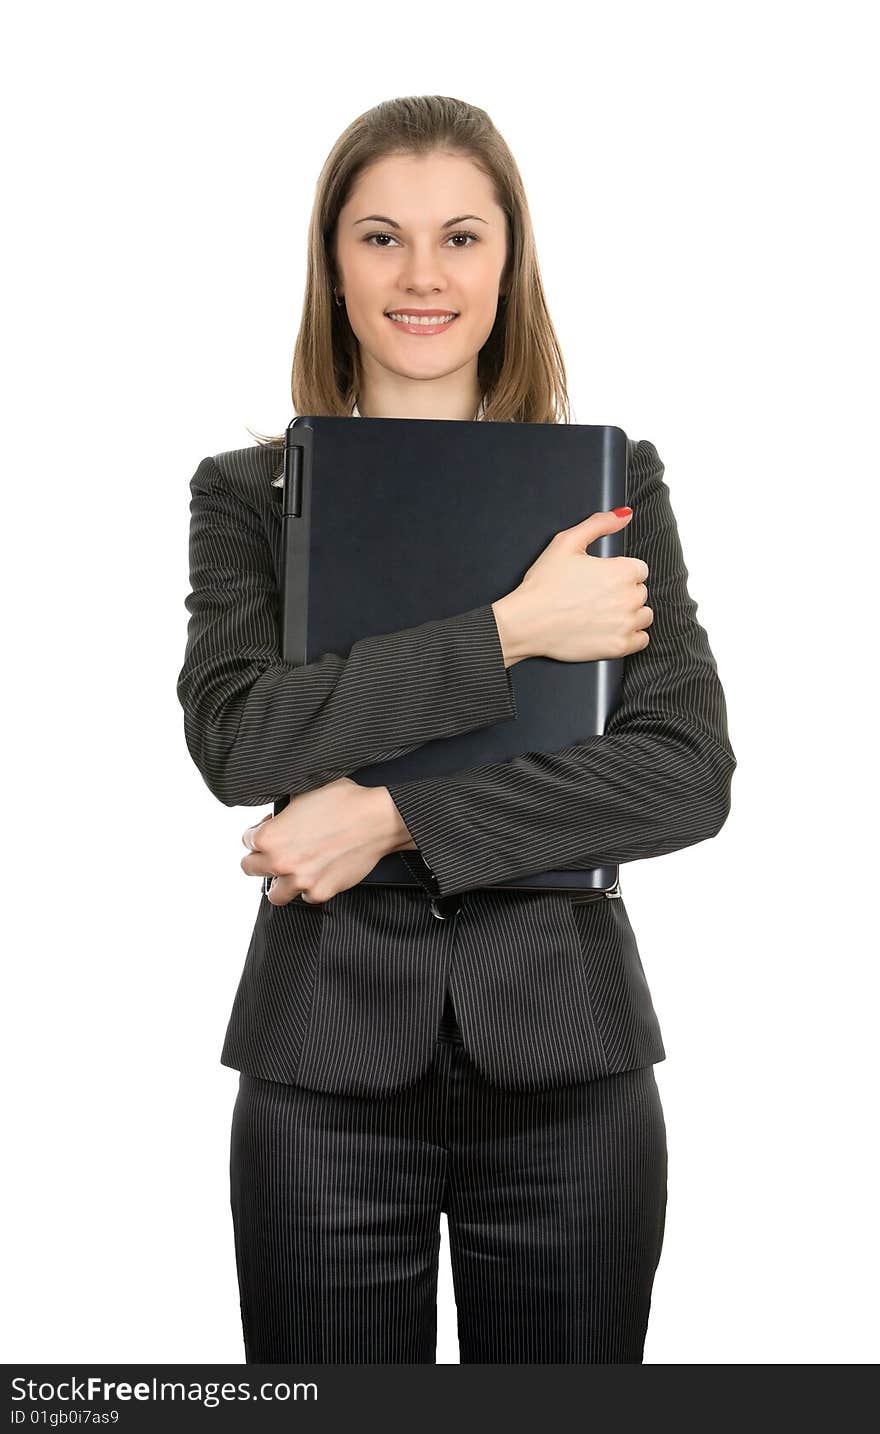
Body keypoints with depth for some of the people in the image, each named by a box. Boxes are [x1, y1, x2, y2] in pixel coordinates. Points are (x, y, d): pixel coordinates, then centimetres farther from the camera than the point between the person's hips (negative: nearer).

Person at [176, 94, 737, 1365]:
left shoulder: (612, 484, 4)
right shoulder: (247, 493, 4)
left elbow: (690, 774, -8)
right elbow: (236, 737, -13)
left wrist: (396, 817, -15)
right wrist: (508, 627, -17)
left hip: (565, 1052, 1)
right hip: (326, 1058, 0)